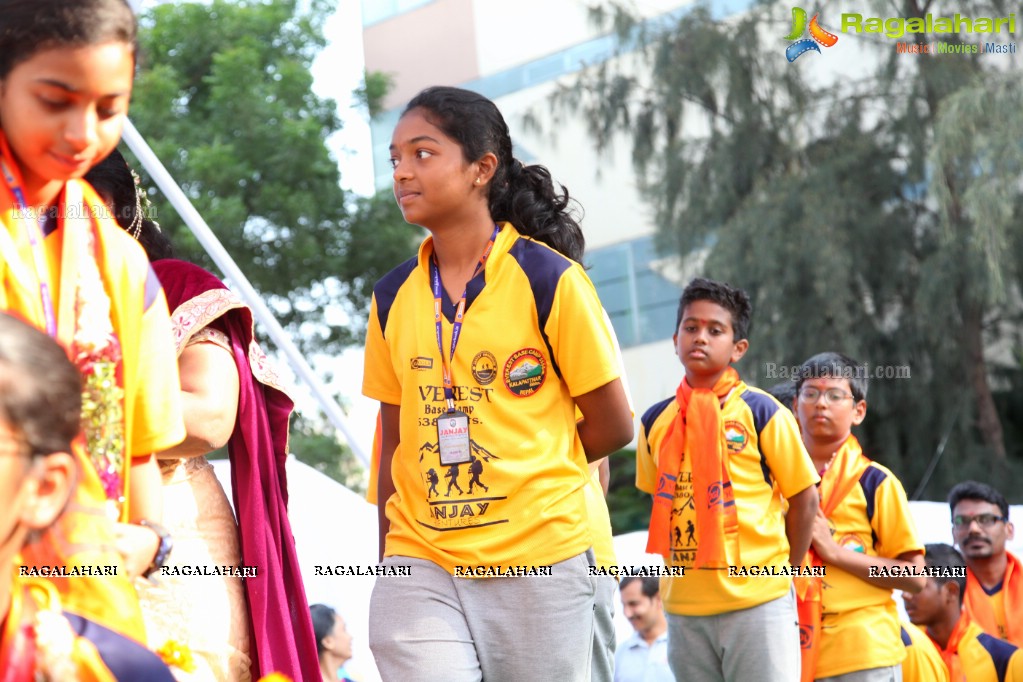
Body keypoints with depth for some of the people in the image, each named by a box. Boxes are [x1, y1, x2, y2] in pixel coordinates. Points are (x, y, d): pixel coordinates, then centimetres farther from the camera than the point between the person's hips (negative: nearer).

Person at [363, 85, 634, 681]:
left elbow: (612, 426, -1)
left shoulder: (550, 279, -5)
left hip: (541, 562, -2)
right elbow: (396, 439, 11)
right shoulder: (392, 297, 7)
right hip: (421, 565, 3)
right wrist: (389, 560, 9)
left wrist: (529, 473, 7)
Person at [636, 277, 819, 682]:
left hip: (757, 602, -4)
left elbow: (804, 497, 1)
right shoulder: (656, 421, 7)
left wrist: (785, 571, 4)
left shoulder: (761, 413, -5)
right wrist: (677, 572, 12)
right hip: (684, 606, 4)